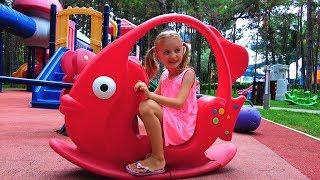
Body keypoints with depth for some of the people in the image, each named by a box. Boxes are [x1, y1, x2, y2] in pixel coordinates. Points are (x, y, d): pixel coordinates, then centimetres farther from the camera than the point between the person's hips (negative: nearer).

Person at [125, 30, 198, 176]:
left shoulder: (188, 73, -8)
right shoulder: (164, 75, 12)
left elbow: (178, 103, -22)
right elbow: (156, 96, 10)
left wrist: (150, 95, -31)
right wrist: (144, 92, -10)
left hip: (182, 127, -7)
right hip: (166, 122, 7)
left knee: (147, 107, -29)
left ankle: (158, 160, -21)